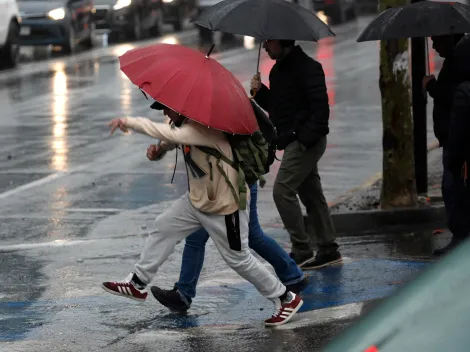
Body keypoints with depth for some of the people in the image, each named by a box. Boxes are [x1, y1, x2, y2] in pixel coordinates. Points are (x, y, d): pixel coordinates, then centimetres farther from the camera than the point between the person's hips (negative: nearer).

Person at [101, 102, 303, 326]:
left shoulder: (202, 127, -30)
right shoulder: (185, 125, -1)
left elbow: (171, 134, -43)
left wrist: (130, 122, -38)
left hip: (225, 206, -9)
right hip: (197, 199, 9)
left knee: (238, 259, 1)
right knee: (164, 227, 7)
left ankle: (286, 299, 15)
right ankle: (137, 284, 16)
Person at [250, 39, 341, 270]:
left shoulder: (307, 68, -14)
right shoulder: (278, 70, 16)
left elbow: (320, 106, -20)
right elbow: (275, 105, 23)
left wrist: (307, 138, -24)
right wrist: (260, 92, 4)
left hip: (306, 141, -10)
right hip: (294, 141, 10)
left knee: (283, 190, -14)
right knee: (311, 194, 12)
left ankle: (301, 250, -11)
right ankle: (328, 249, 18)